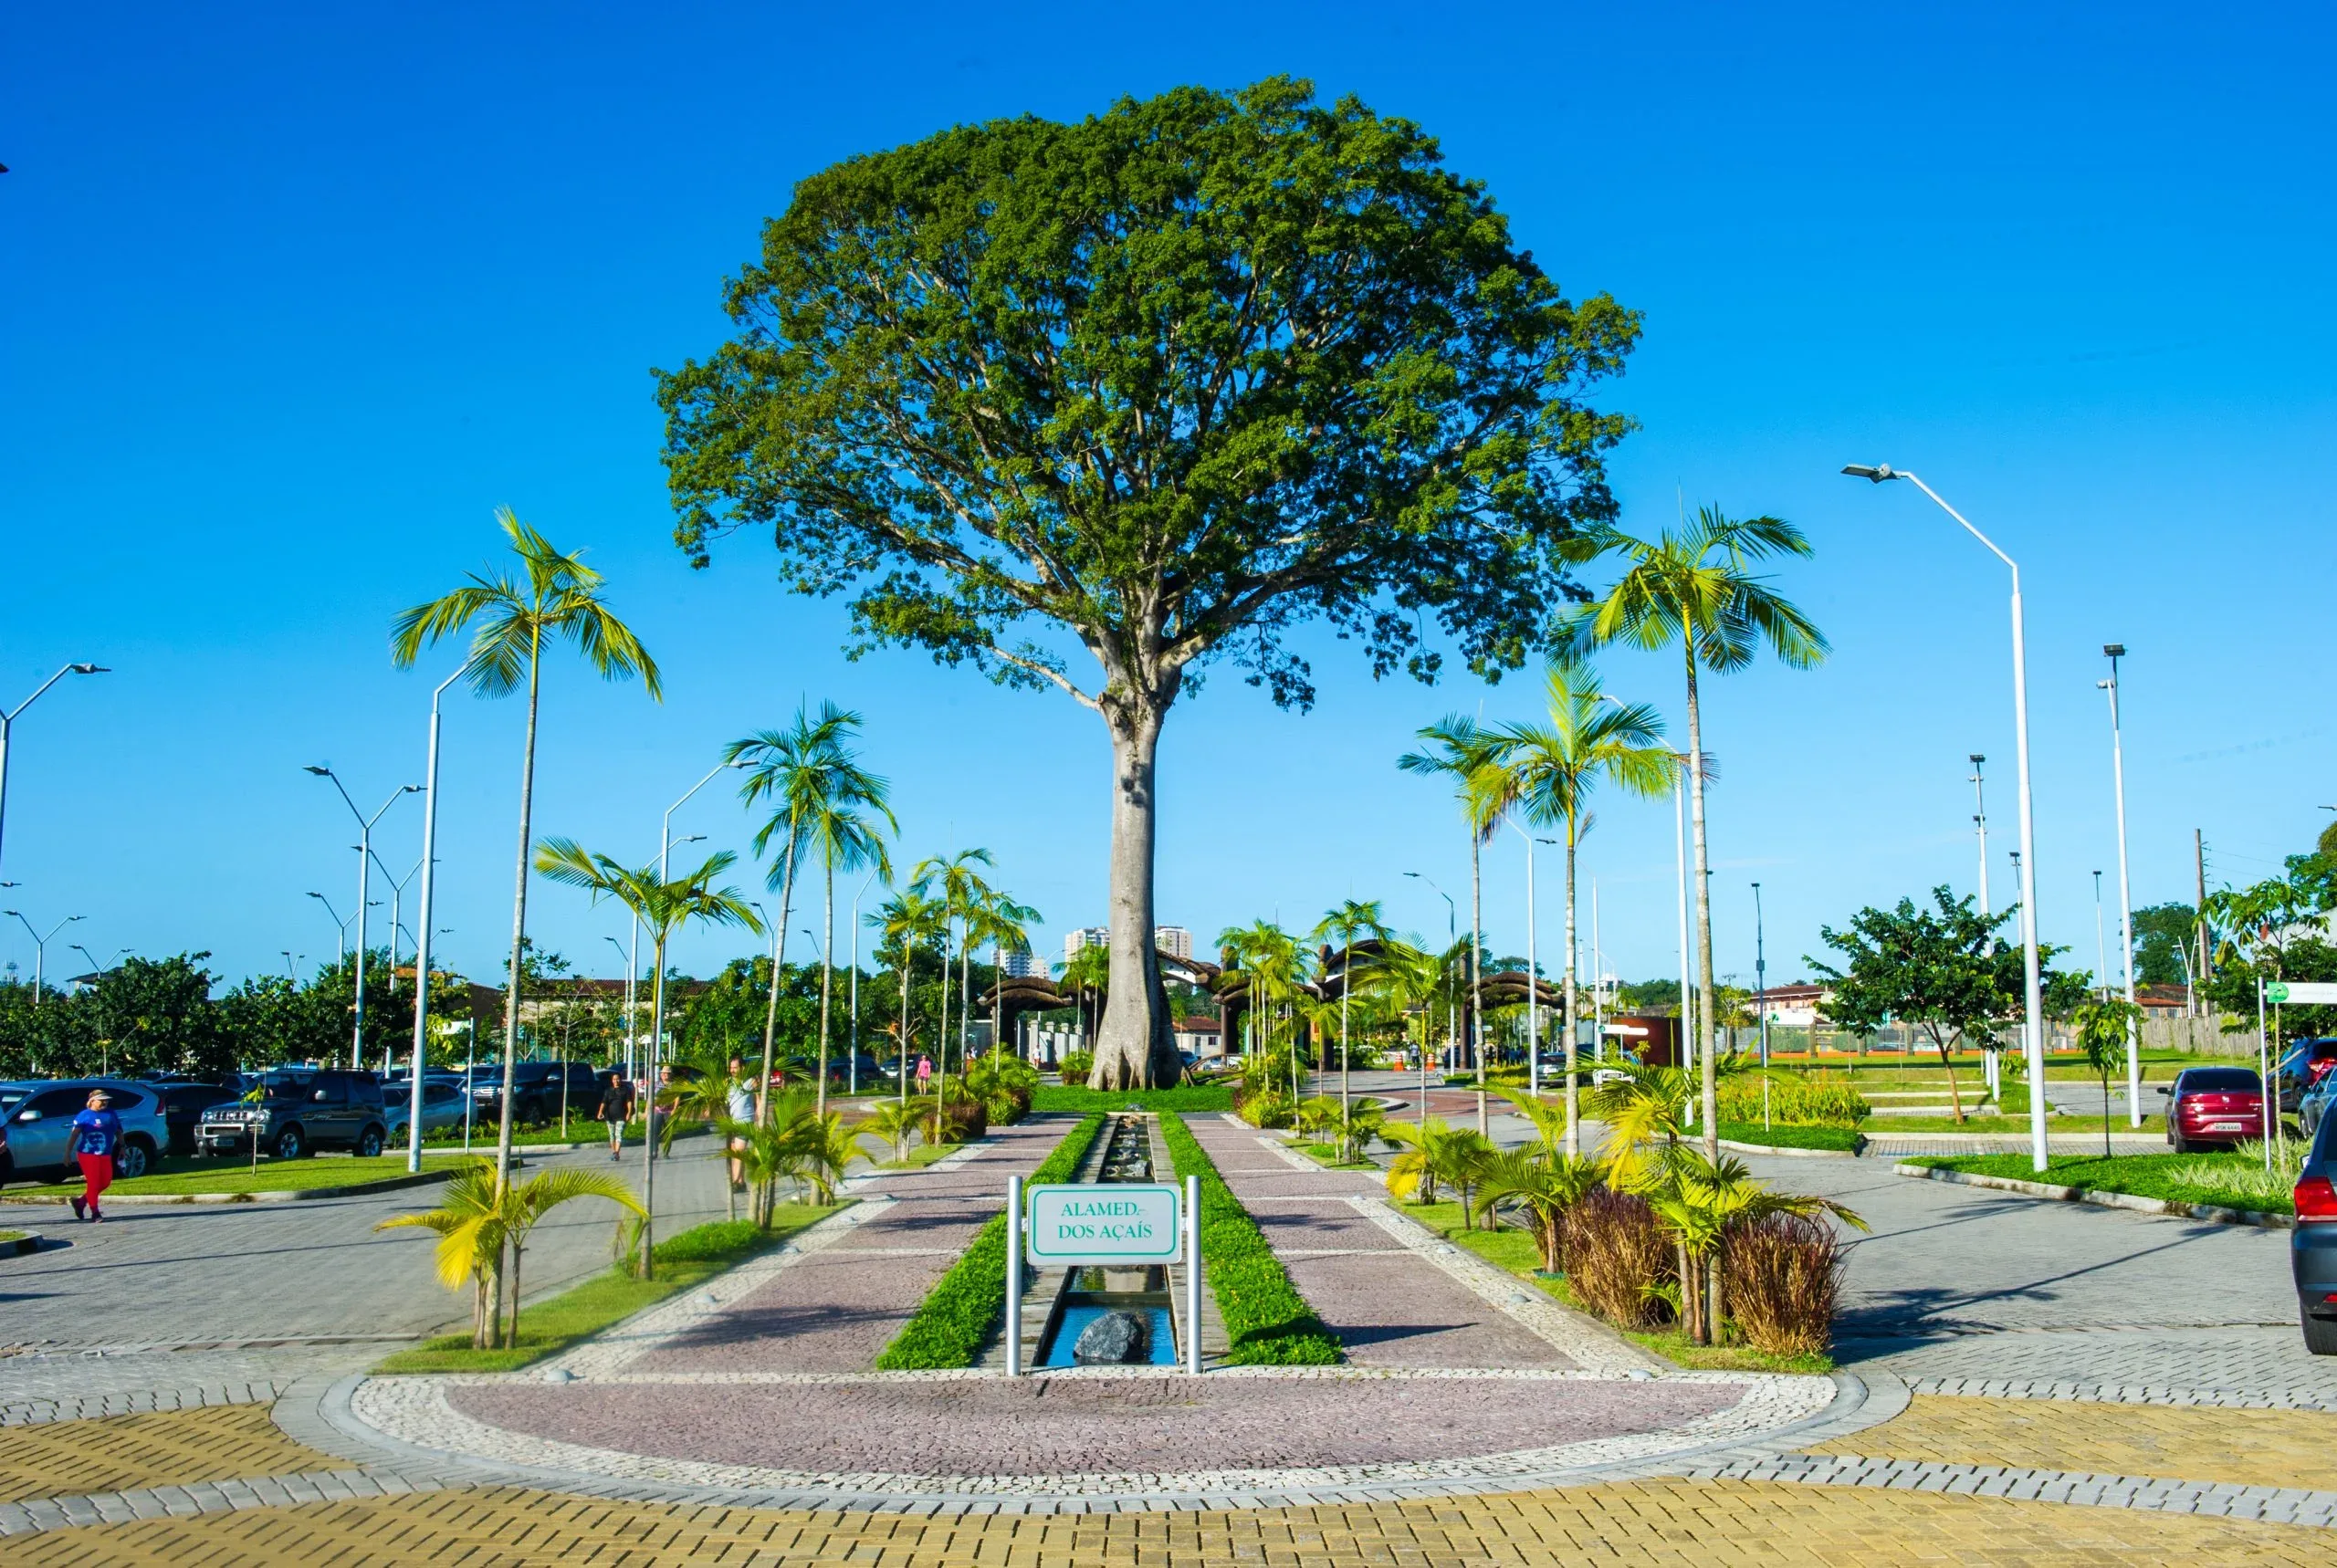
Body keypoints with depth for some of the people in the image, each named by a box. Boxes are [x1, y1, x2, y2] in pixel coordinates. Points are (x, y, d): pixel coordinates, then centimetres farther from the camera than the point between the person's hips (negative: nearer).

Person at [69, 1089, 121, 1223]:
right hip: (88, 1153, -6)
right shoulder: (84, 1115, -3)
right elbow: (74, 1134, -7)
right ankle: (94, 1213, 2)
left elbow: (118, 1132, 20)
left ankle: (81, 1202, 25)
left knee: (105, 1182, 6)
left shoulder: (111, 1115, 13)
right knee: (93, 1182, -6)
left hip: (105, 1155, 6)